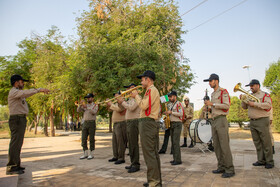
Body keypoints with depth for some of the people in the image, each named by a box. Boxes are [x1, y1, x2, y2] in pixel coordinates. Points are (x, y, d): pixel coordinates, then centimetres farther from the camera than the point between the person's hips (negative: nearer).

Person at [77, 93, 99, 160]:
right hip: (85, 123, 5)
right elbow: (78, 110, 5)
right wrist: (80, 104, -12)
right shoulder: (85, 106, 18)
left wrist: (86, 107, -23)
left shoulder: (95, 105, 3)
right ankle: (85, 154, 12)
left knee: (91, 139, -2)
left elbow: (94, 112, -16)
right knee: (83, 139, 3)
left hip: (92, 123, -5)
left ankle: (91, 154, 6)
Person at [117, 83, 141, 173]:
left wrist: (122, 102, -12)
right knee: (130, 144, 12)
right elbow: (126, 107, 18)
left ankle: (136, 165, -3)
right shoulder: (130, 99, 21)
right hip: (129, 122, 10)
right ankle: (133, 163, 20)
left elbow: (131, 108, -23)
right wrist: (121, 101, 7)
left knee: (134, 144, -8)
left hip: (134, 122, -10)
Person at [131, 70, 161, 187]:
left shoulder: (151, 90, -10)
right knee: (153, 153, 13)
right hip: (152, 123, 11)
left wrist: (136, 96, -6)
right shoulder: (153, 90, 23)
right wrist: (136, 95, 15)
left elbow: (144, 106, -20)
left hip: (147, 123, -11)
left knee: (149, 153, -8)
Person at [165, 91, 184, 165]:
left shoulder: (178, 104, -9)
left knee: (176, 142, -12)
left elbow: (181, 114, -20)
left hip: (177, 124, -9)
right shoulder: (171, 105, 18)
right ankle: (175, 159, 14)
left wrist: (171, 112, -19)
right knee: (173, 142, 8)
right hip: (172, 124, 9)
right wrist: (167, 113, 8)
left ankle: (178, 160, -8)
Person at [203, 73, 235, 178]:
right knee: (216, 146, 7)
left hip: (221, 120, -9)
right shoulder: (213, 94, 21)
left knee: (224, 145, -10)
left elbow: (226, 106, -16)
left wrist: (212, 104, -16)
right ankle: (222, 167, 15)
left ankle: (230, 170, -4)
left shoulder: (223, 92, -4)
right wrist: (208, 104, 10)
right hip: (214, 121, 9)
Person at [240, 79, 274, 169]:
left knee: (266, 142, -3)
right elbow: (244, 107, 18)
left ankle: (269, 162, 5)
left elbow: (268, 105, -17)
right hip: (252, 122, 6)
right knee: (257, 143, 7)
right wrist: (243, 100, 0)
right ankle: (261, 160, 14)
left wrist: (254, 104, -20)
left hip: (262, 121, -6)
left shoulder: (265, 95, -1)